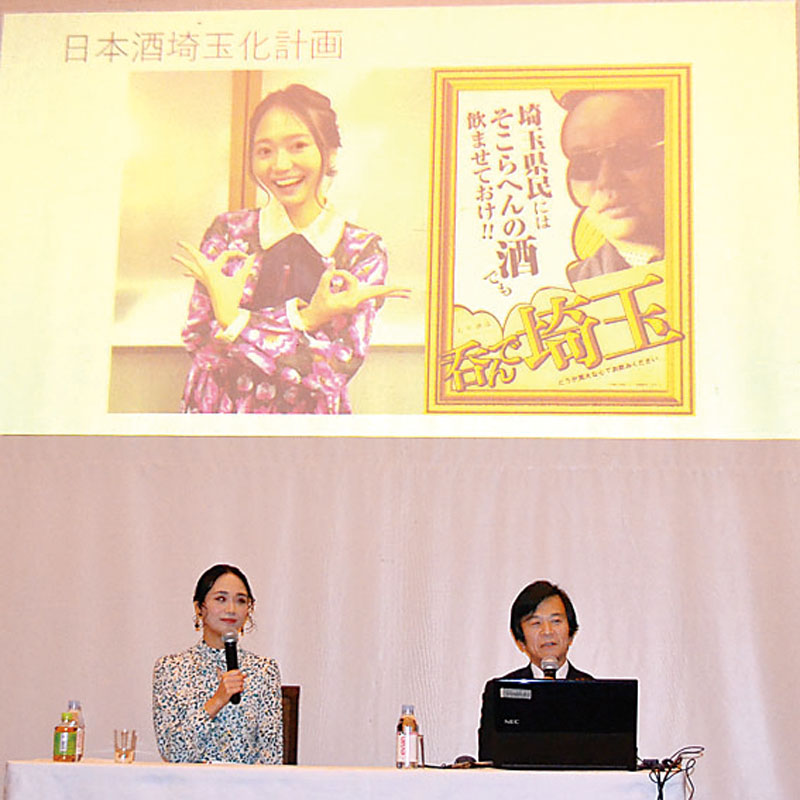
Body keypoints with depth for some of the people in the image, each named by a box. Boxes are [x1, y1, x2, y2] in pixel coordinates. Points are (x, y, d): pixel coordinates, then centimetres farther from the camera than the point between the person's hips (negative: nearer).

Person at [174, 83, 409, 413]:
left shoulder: (363, 250, 3)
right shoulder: (229, 231, 5)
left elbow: (340, 366, -6)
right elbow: (197, 337, -4)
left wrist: (232, 320, -10)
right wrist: (302, 318, -14)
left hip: (310, 423, 0)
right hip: (220, 410, 1)